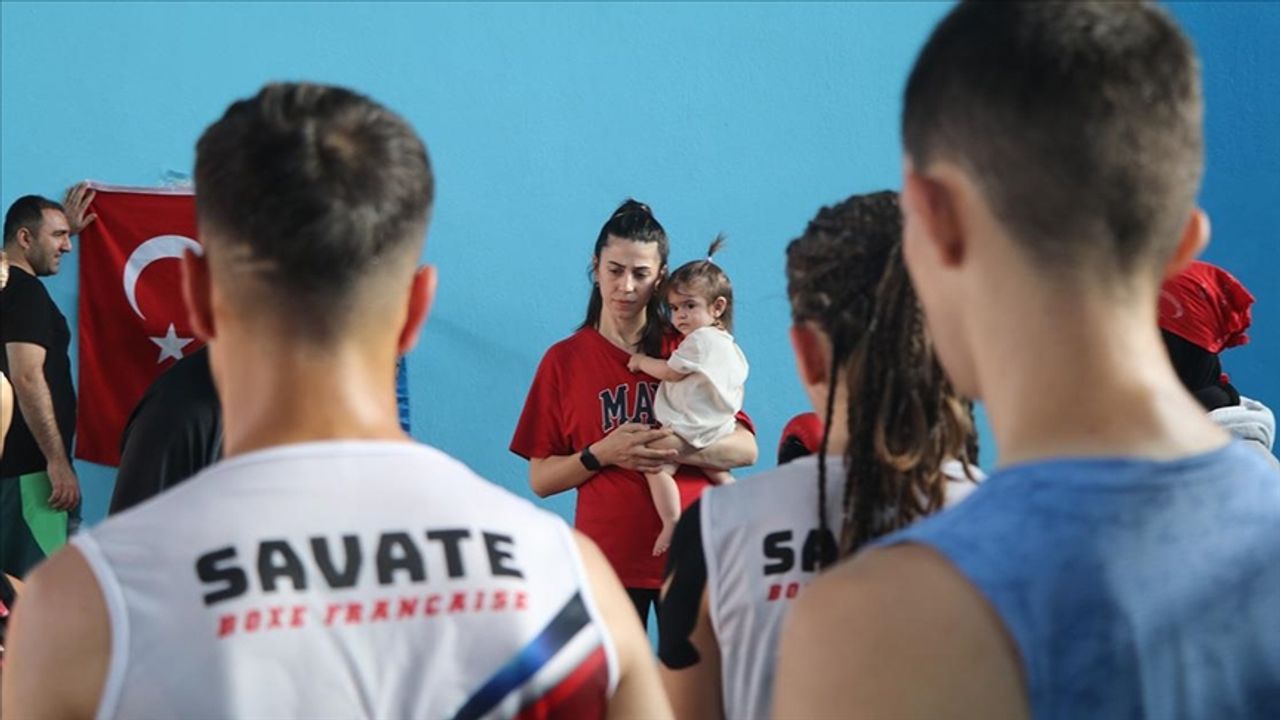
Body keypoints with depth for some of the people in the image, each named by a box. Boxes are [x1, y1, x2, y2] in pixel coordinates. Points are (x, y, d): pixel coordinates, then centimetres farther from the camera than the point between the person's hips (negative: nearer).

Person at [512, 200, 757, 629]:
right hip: (608, 558, 0)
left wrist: (675, 449, -17)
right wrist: (601, 455, -13)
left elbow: (746, 449, -1)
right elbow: (540, 479, 3)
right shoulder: (565, 360, 6)